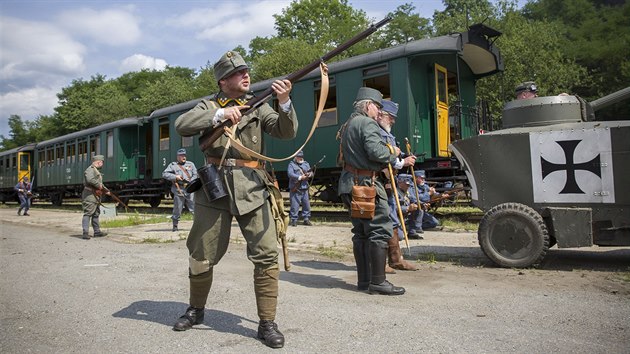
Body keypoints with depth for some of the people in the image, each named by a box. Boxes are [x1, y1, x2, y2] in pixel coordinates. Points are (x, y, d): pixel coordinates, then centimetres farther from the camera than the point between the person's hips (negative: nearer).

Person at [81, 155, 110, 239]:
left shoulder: (96, 171, 21)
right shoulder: (90, 169, -11)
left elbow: (100, 183, 32)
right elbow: (90, 180, -30)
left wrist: (106, 190, 31)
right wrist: (99, 185, -19)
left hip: (96, 196, 11)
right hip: (90, 195, -11)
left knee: (96, 214, 15)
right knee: (88, 213, -12)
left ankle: (97, 231, 24)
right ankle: (85, 233, -14)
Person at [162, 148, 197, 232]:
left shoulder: (190, 164, 14)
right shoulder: (173, 165, 7)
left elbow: (195, 175, 7)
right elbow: (164, 174, 0)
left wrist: (190, 183, -9)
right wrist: (175, 176, -12)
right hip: (179, 191, -1)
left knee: (194, 207, -3)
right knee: (177, 209, 3)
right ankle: (175, 226, 16)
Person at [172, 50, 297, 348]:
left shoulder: (259, 107, 11)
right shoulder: (208, 106, 10)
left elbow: (287, 132, -2)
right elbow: (181, 125, -7)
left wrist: (284, 102, -19)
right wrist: (219, 114, -17)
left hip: (251, 189, 0)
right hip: (215, 188, 1)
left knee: (267, 255, -10)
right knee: (201, 256, 10)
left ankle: (267, 323, 3)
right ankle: (196, 309, 35)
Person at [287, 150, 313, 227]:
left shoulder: (306, 164, 18)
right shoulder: (291, 164, 2)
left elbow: (311, 173, 12)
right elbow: (290, 174, -14)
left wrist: (309, 174, -12)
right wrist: (300, 177, -21)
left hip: (305, 189, 5)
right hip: (295, 189, -5)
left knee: (307, 204, 7)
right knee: (295, 205, -4)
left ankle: (306, 219, 17)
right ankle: (294, 220, 4)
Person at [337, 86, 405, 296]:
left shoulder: (348, 125, 22)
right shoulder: (367, 123, -8)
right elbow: (375, 151, -21)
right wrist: (392, 152, -1)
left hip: (350, 184, 10)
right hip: (367, 184, -10)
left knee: (361, 232, 11)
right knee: (380, 231, -6)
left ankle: (363, 280, 16)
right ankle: (378, 282, -4)